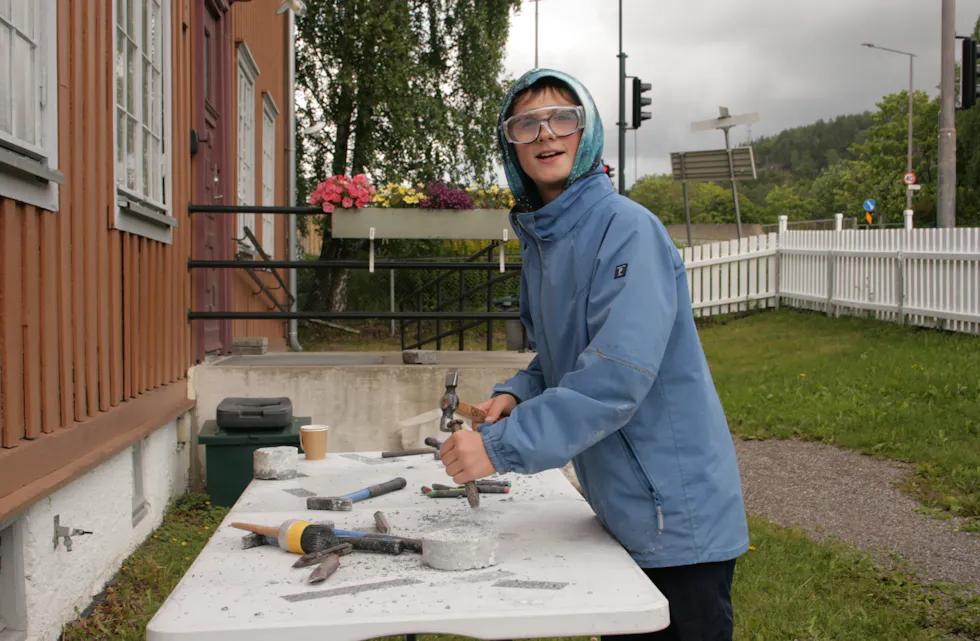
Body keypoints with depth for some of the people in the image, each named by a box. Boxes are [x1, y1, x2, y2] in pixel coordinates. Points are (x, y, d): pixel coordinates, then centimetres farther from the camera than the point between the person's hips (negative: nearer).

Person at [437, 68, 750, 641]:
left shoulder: (627, 229, -18)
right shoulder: (539, 242, 9)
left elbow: (618, 374, -28)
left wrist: (502, 445, -28)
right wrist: (519, 393, -1)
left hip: (677, 513, -8)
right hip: (620, 510, 8)